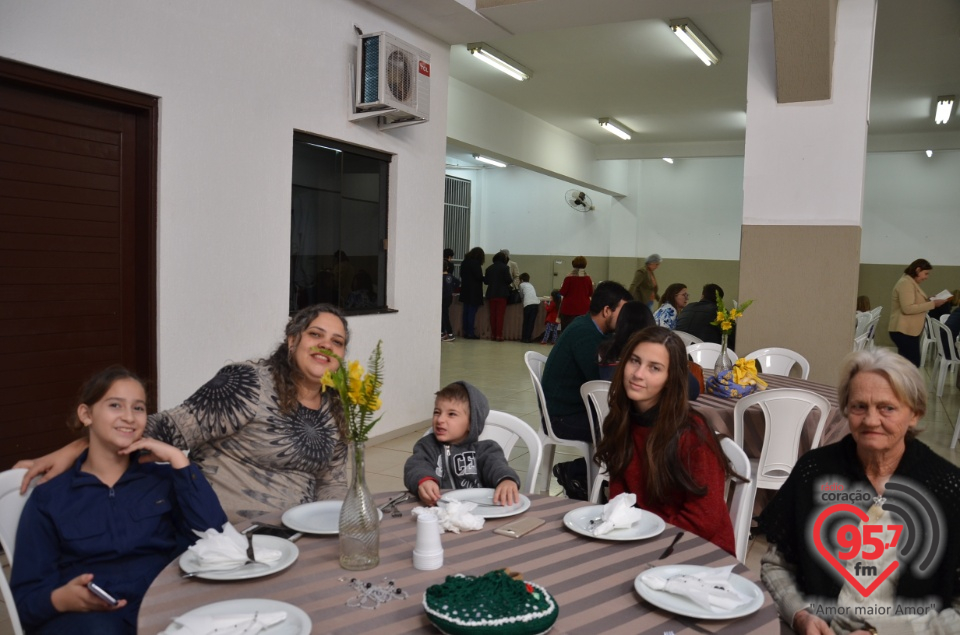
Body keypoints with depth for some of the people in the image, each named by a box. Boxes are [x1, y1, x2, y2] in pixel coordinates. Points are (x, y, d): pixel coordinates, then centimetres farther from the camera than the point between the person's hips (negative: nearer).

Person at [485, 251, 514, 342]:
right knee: (500, 315, -1)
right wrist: (512, 281, 10)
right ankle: (499, 335, -5)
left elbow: (486, 281, 9)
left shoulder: (489, 268, 6)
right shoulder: (505, 267, -7)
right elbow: (508, 280, -12)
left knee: (492, 314, 9)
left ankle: (493, 335, 10)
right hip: (501, 294, -4)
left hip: (491, 294, 4)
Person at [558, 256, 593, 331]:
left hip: (569, 308, -2)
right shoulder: (588, 279, -2)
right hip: (584, 308, 2)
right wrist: (592, 285, 24)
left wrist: (561, 287, 15)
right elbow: (591, 294, 7)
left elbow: (562, 292, -5)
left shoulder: (569, 278, -9)